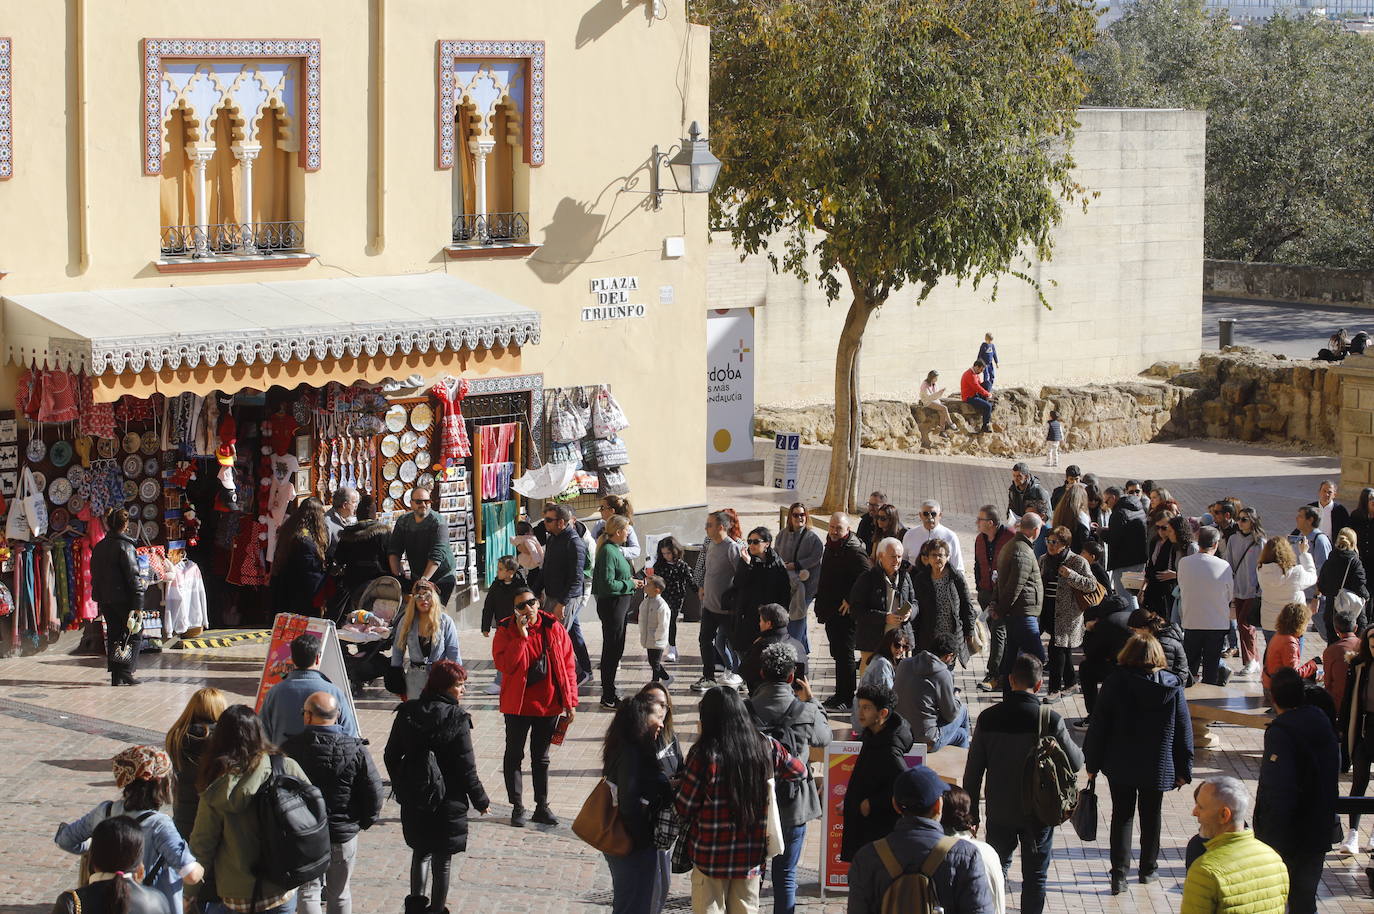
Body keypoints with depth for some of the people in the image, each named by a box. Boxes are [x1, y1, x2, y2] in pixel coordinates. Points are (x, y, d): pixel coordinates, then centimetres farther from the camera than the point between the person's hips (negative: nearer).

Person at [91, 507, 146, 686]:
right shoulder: (125, 546, -12)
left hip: (104, 599, 7)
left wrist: (98, 597, 20)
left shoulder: (99, 547, 11)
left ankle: (116, 675, 10)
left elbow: (95, 574, 15)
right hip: (122, 598, -7)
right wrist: (138, 602, -15)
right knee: (134, 634, 3)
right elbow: (133, 575, -15)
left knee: (113, 636, 11)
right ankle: (125, 672, -8)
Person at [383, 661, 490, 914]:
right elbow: (466, 767, -14)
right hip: (447, 802, -5)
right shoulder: (456, 719, -17)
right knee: (442, 859, 10)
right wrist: (481, 800, -1)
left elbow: (390, 756, 5)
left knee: (420, 851, 23)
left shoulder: (407, 713, -2)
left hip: (412, 801, 5)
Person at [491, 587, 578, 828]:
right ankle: (517, 807, 15)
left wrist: (570, 701, -1)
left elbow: (568, 665, 1)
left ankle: (542, 807, 21)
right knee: (514, 755, 6)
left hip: (548, 704, 2)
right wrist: (521, 636, -26)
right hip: (518, 704, -2)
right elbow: (504, 664, -21)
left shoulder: (554, 629, -2)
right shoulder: (506, 631, -8)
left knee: (541, 758, 13)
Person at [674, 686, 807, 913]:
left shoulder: (705, 754, -17)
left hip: (710, 858, -4)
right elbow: (800, 771, 14)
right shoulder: (767, 748, -5)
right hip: (752, 858, 4)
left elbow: (684, 809, -11)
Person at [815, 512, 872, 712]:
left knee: (844, 655, -6)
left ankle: (846, 699, -1)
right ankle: (841, 695, 26)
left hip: (845, 613, -10)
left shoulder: (854, 551, -18)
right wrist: (821, 602, 21)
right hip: (831, 611, 10)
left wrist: (851, 600, -20)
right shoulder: (831, 546, 13)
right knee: (838, 654, 17)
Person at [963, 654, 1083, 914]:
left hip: (999, 812, 2)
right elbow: (1075, 763, -6)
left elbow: (973, 771, -5)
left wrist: (972, 813, 7)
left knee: (997, 868, 20)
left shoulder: (988, 718, -10)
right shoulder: (1050, 719, -16)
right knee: (1035, 877, 10)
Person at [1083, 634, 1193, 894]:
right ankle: (1148, 869, 30)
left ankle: (1119, 873, -1)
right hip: (1157, 766, 1)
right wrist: (1183, 769, 5)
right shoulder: (1173, 686, -8)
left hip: (1120, 765, -1)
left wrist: (1092, 763, 3)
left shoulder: (1115, 683, -11)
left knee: (1122, 816, 9)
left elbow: (1098, 725, -7)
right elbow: (1183, 729, -3)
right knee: (1151, 817, 18)